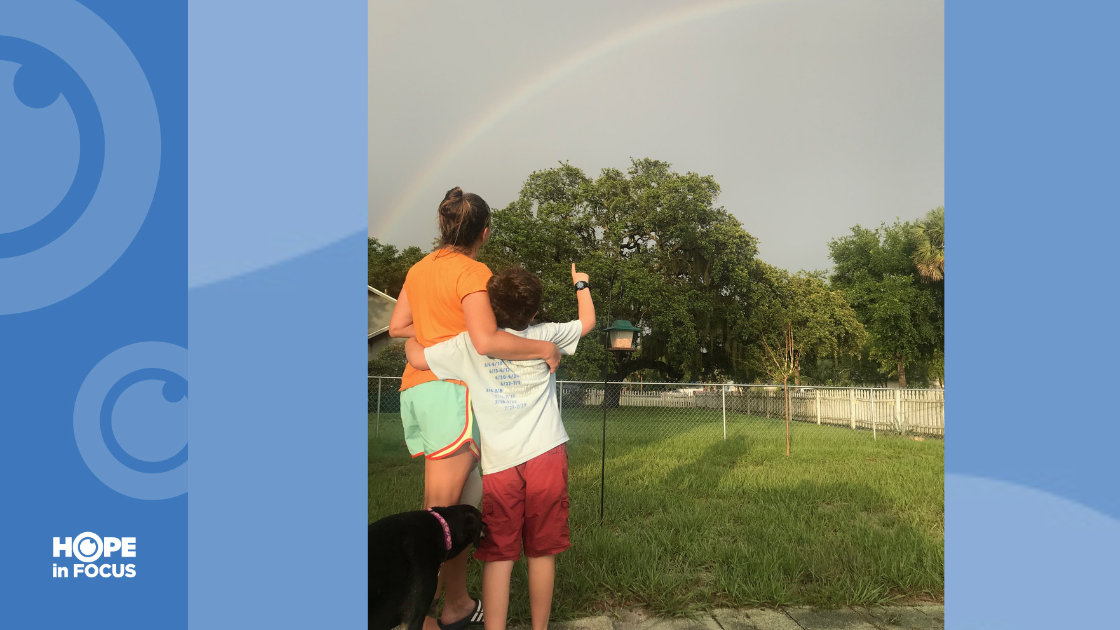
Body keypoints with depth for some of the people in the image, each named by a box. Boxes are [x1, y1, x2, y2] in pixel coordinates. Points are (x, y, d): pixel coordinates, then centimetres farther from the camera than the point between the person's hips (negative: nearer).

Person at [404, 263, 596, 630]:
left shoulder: (469, 344, -3)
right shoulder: (544, 337, 1)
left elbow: (417, 359, 3)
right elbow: (587, 321, 16)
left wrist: (410, 336, 24)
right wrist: (581, 285, 34)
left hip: (499, 463, 0)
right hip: (545, 456, 1)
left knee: (498, 556, 6)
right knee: (542, 551, 12)